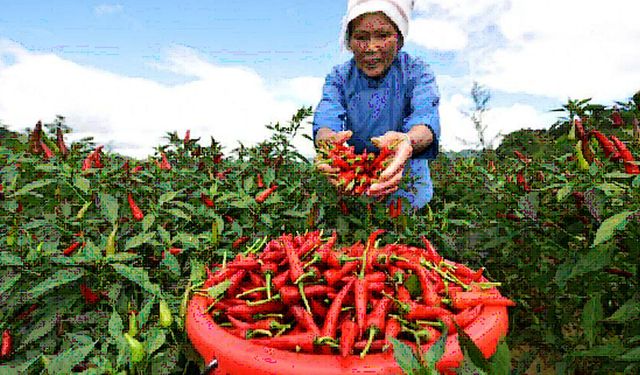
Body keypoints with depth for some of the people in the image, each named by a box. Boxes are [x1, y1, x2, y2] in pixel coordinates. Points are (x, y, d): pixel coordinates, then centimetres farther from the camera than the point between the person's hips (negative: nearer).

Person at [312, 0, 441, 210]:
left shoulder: (417, 72, -4)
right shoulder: (339, 76, 1)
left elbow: (425, 117, -24)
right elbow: (326, 118, -18)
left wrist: (408, 142, -49)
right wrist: (327, 138, -44)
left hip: (406, 181, -1)